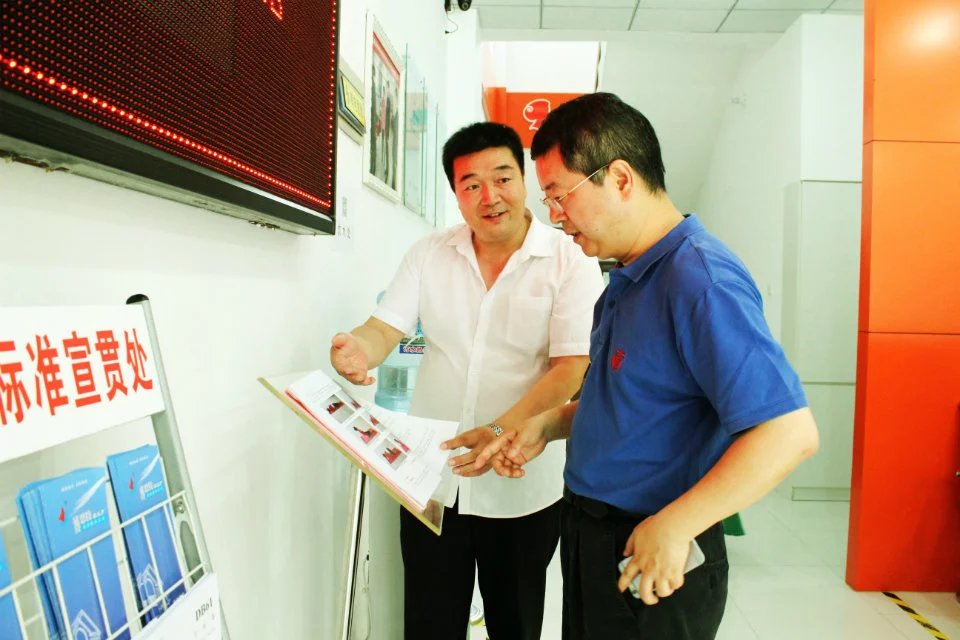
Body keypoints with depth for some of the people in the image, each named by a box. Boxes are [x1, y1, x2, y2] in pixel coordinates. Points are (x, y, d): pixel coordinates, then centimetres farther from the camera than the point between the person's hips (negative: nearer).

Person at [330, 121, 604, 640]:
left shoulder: (570, 262, -9)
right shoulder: (428, 255, 3)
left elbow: (571, 369, -16)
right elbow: (385, 327, 0)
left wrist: (502, 431, -29)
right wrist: (357, 349, -24)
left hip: (522, 487, -2)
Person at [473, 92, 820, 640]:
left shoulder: (699, 281, -23)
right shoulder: (628, 279, 8)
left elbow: (791, 432, -29)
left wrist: (674, 526, -26)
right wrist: (550, 426, 4)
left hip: (653, 570, -9)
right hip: (592, 538, 9)